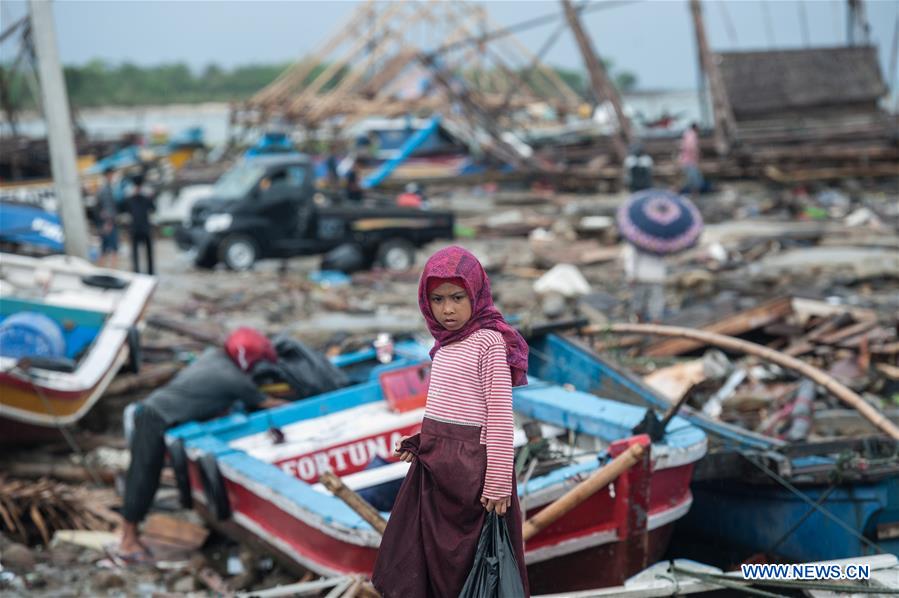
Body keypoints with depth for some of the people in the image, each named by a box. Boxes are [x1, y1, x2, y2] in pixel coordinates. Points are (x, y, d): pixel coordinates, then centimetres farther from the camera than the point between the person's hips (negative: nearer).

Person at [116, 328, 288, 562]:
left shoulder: (213, 355, 15)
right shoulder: (236, 380, -7)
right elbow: (265, 403, 7)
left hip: (148, 409, 9)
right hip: (159, 420, -9)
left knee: (140, 474, 13)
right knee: (144, 478, -2)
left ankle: (129, 535, 21)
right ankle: (128, 543, 4)